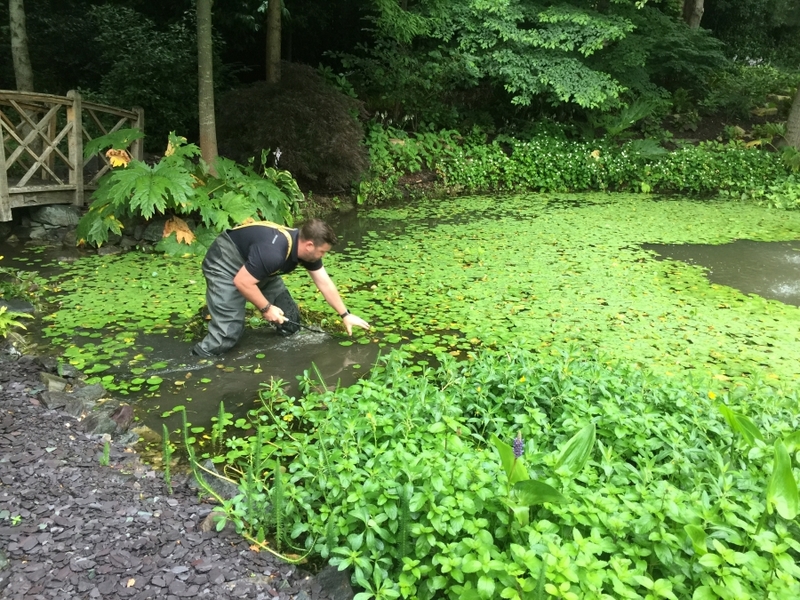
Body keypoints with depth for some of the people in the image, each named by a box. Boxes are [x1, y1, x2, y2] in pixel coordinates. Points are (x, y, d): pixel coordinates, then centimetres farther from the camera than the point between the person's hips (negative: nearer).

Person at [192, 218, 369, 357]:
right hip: (225, 264, -8)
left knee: (290, 319, 4)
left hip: (256, 266, 9)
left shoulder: (307, 250, -11)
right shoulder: (273, 252, -39)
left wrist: (345, 315, 2)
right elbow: (242, 282, -33)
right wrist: (266, 308, -21)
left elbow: (325, 284, -1)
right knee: (228, 331, -18)